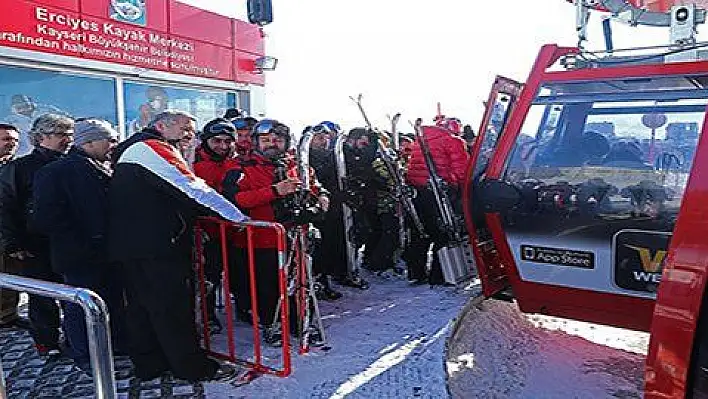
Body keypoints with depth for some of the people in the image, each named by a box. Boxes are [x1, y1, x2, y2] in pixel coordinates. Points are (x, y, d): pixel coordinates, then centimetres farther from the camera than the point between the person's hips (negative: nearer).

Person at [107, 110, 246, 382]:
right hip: (157, 246, -10)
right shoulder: (153, 147, -9)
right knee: (173, 307, -4)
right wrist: (237, 216, -16)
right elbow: (190, 188, -20)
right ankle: (193, 368, 5)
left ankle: (148, 364, 26)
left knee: (141, 305, 15)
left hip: (128, 245, 10)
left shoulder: (131, 149, 24)